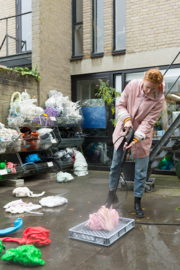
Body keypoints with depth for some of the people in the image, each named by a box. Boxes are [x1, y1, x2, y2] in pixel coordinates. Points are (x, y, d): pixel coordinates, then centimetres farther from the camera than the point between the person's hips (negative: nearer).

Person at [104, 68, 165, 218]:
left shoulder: (159, 99, -19)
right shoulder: (133, 85, -15)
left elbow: (148, 122, -22)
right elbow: (120, 105, -6)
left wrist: (136, 139, -32)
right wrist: (126, 119, -24)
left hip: (142, 135, -2)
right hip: (123, 129, 2)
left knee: (141, 170, 3)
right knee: (116, 163, 11)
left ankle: (137, 202, 21)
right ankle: (112, 194, 30)